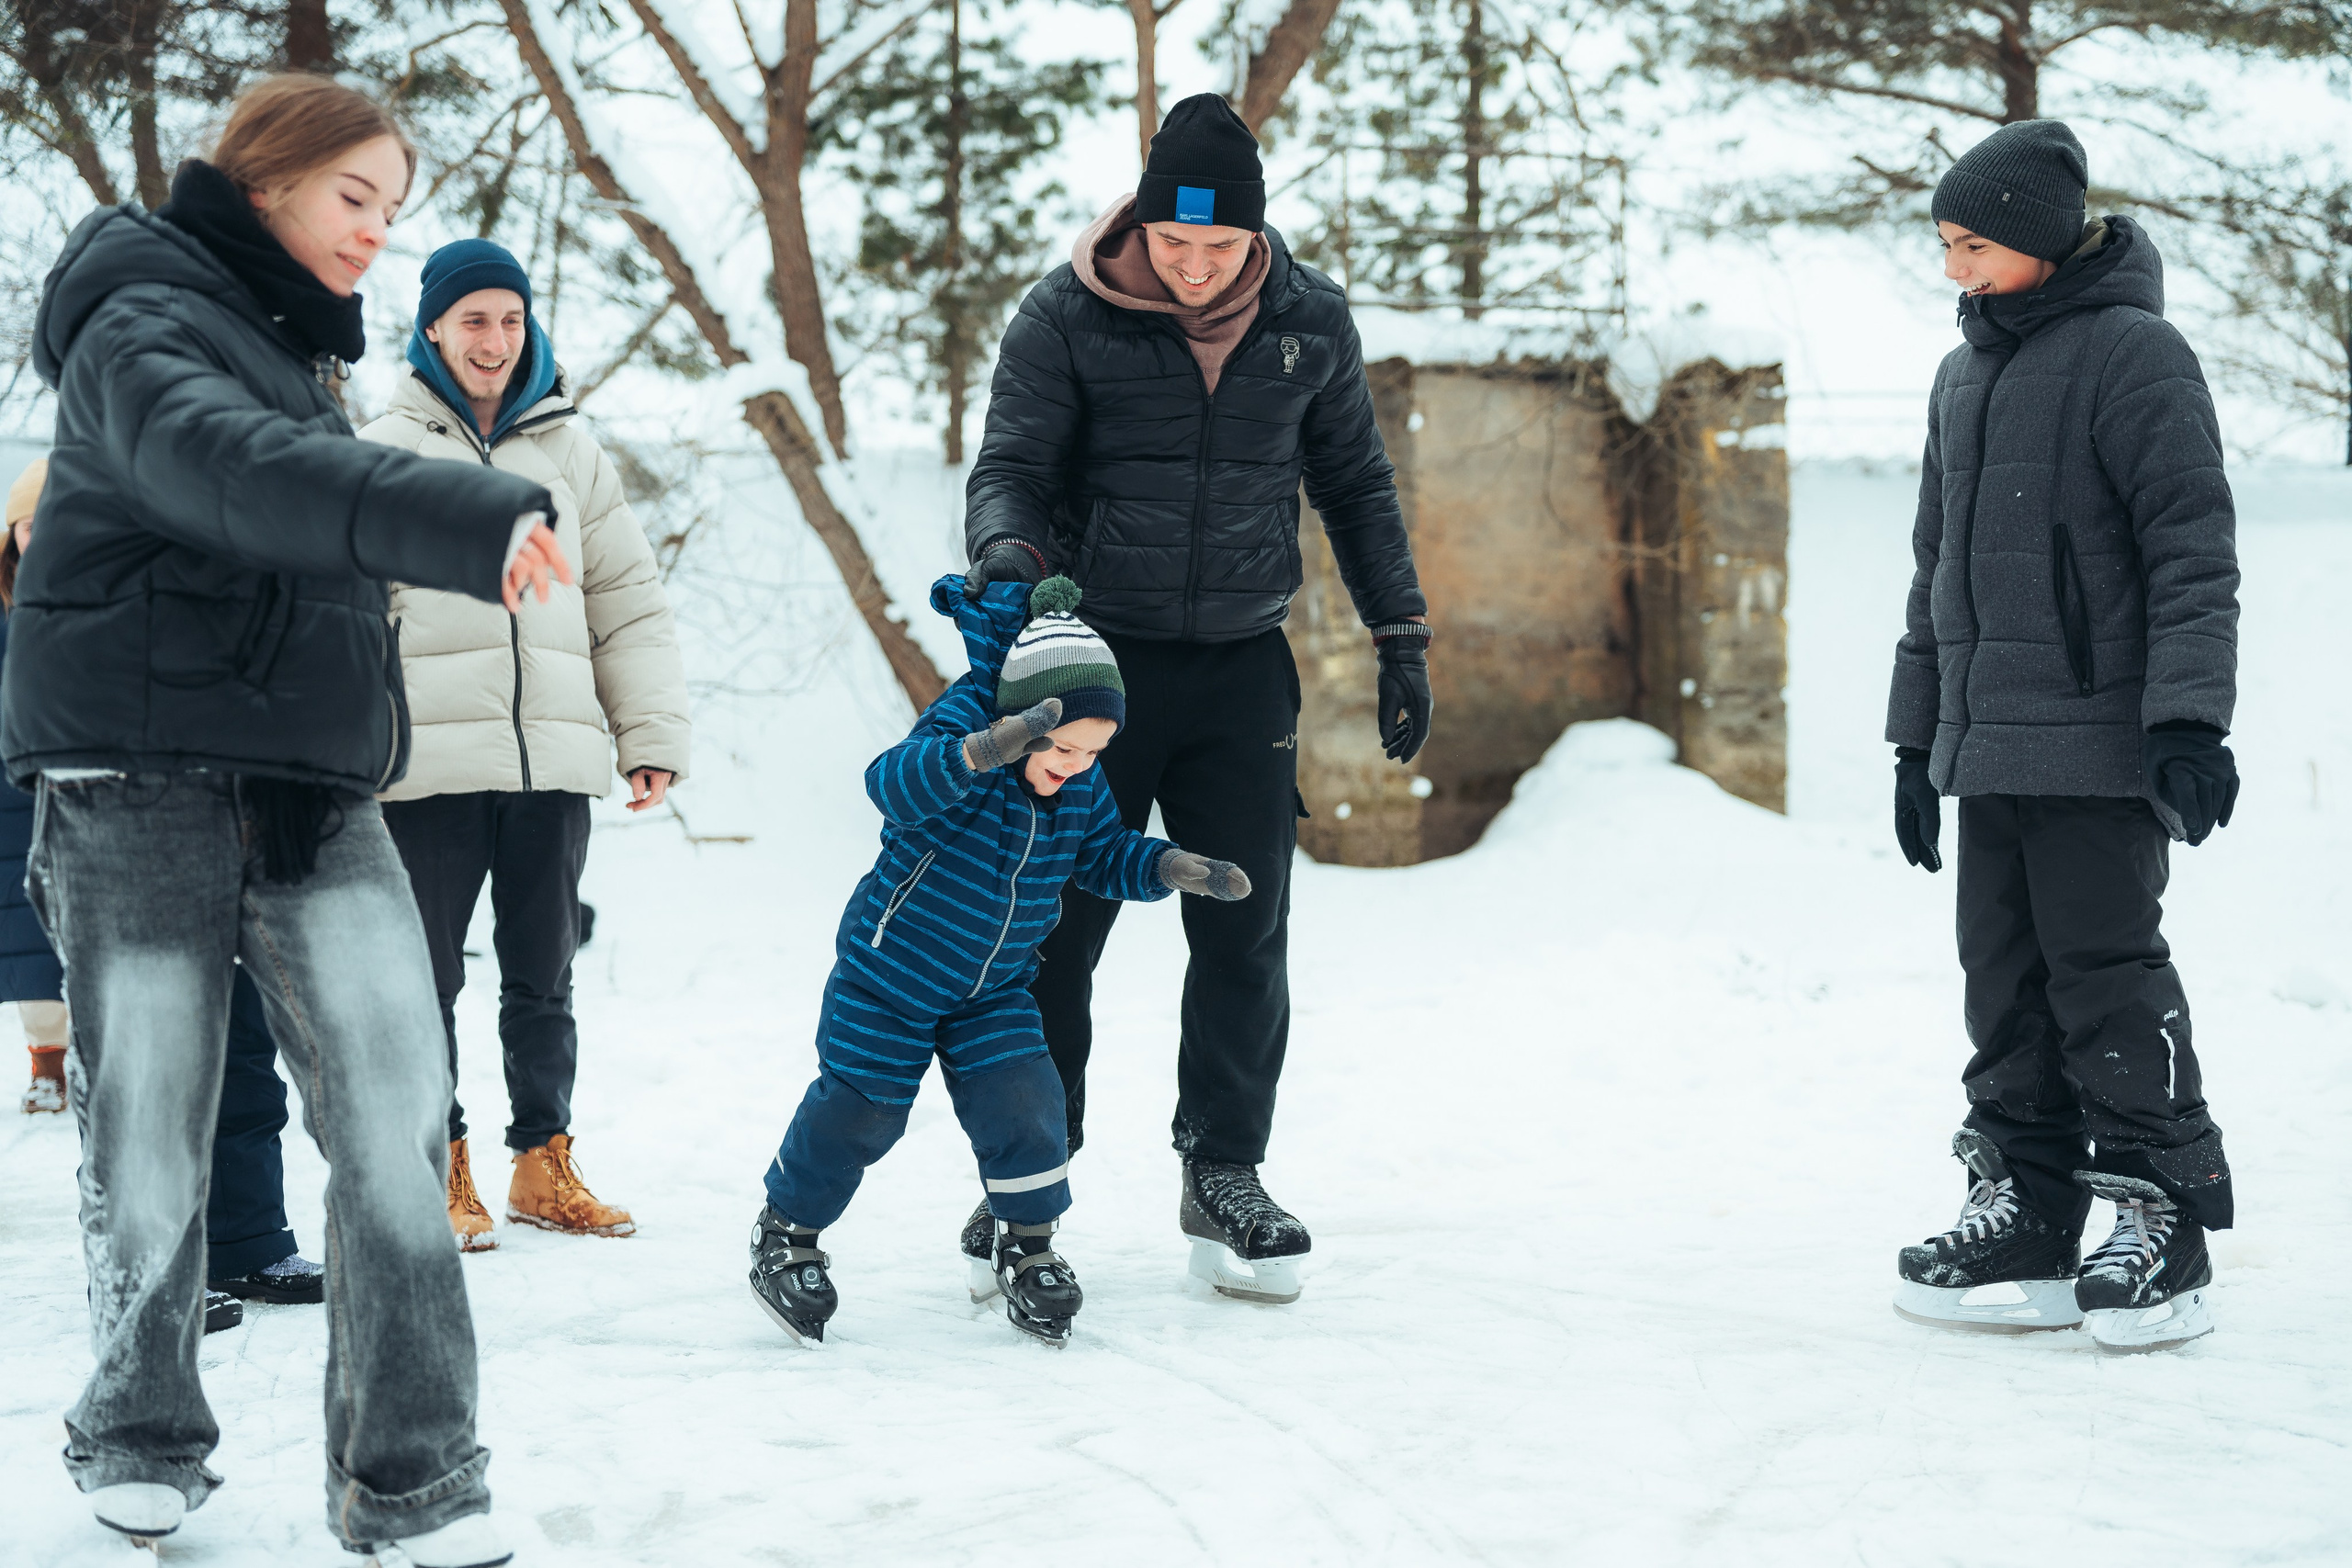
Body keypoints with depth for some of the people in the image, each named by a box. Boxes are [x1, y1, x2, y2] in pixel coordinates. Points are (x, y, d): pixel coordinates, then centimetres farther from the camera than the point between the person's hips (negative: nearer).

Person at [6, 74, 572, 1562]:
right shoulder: (144, 324, -7)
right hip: (140, 782, -6)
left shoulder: (296, 345, 21)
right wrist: (463, 519, -42)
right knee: (150, 1139, 0)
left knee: (396, 1105, -10)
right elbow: (226, 469, -29)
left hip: (311, 790, 7)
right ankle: (144, 1441, 24)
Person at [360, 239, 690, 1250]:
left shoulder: (569, 449, 13)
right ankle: (443, 1172, 14)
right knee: (428, 977, 3)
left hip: (554, 759, 3)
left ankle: (544, 1166, 20)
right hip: (430, 760, -3)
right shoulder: (385, 450, 5)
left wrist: (653, 735, 4)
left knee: (543, 977, 11)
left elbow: (629, 602, 13)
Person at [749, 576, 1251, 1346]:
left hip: (995, 986, 5)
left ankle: (1026, 1246, 14)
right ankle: (787, 1230, 24)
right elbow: (893, 781, -44)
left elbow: (1106, 855, 11)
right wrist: (979, 753, -62)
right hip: (888, 971, -5)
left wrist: (1172, 867, -8)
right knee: (857, 1109, 2)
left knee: (1022, 1102, -7)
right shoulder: (958, 728, -25)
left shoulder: (1082, 788, -4)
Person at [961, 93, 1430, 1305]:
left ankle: (1224, 1178, 18)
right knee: (1057, 927, 2)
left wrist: (1400, 634, 9)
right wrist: (1008, 546, -30)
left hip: (1243, 669, 2)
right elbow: (1009, 465, -7)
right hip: (1095, 658, -2)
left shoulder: (1311, 321, 1)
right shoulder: (1065, 317, -8)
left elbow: (1355, 481, 12)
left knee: (1244, 935, 4)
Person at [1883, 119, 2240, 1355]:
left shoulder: (2134, 353, -7)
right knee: (2005, 982, 8)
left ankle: (2162, 1227, 3)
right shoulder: (1964, 377, 17)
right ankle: (2028, 1219, 14)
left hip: (2098, 744, -8)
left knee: (2104, 972, -6)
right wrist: (1918, 735, 21)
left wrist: (2188, 719, -20)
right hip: (1985, 746, 8)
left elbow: (2194, 550, -12)